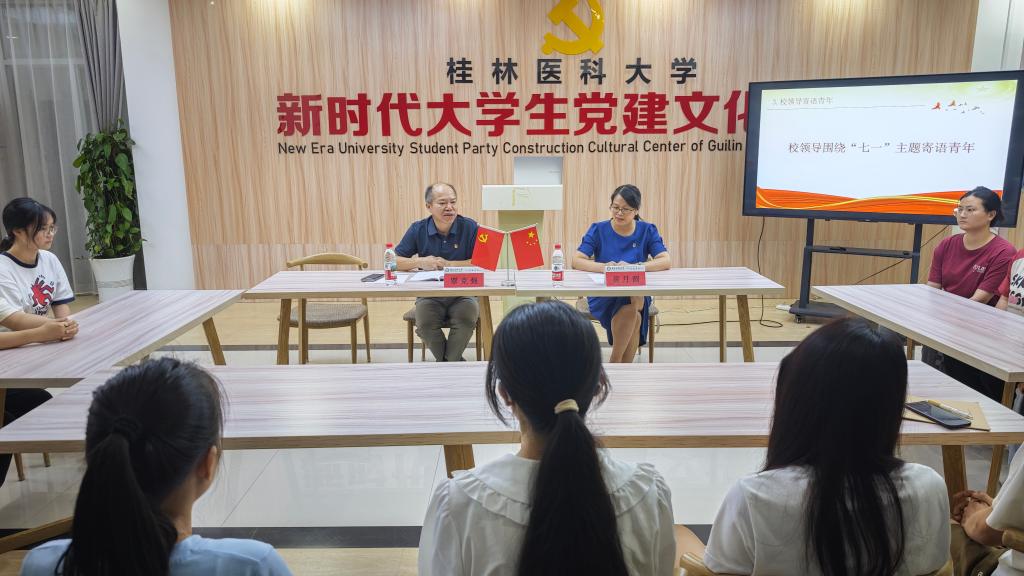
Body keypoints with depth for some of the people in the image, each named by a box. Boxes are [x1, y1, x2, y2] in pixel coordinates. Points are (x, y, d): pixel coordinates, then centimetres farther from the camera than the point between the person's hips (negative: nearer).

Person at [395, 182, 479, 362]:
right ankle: (454, 362, -1)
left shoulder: (469, 227, -4)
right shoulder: (418, 229, 3)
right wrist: (420, 262, -15)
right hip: (429, 295, 2)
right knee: (424, 324, -27)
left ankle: (449, 362, -5)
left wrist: (448, 264, -15)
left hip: (462, 294, -1)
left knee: (466, 319, -31)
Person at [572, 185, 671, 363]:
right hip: (603, 296, -1)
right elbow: (576, 261, -11)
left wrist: (633, 267, -27)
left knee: (631, 312, -31)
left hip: (638, 295, 2)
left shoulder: (647, 231, 4)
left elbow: (666, 261, -10)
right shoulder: (598, 230, 0)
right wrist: (603, 267, -30)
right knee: (633, 315, -31)